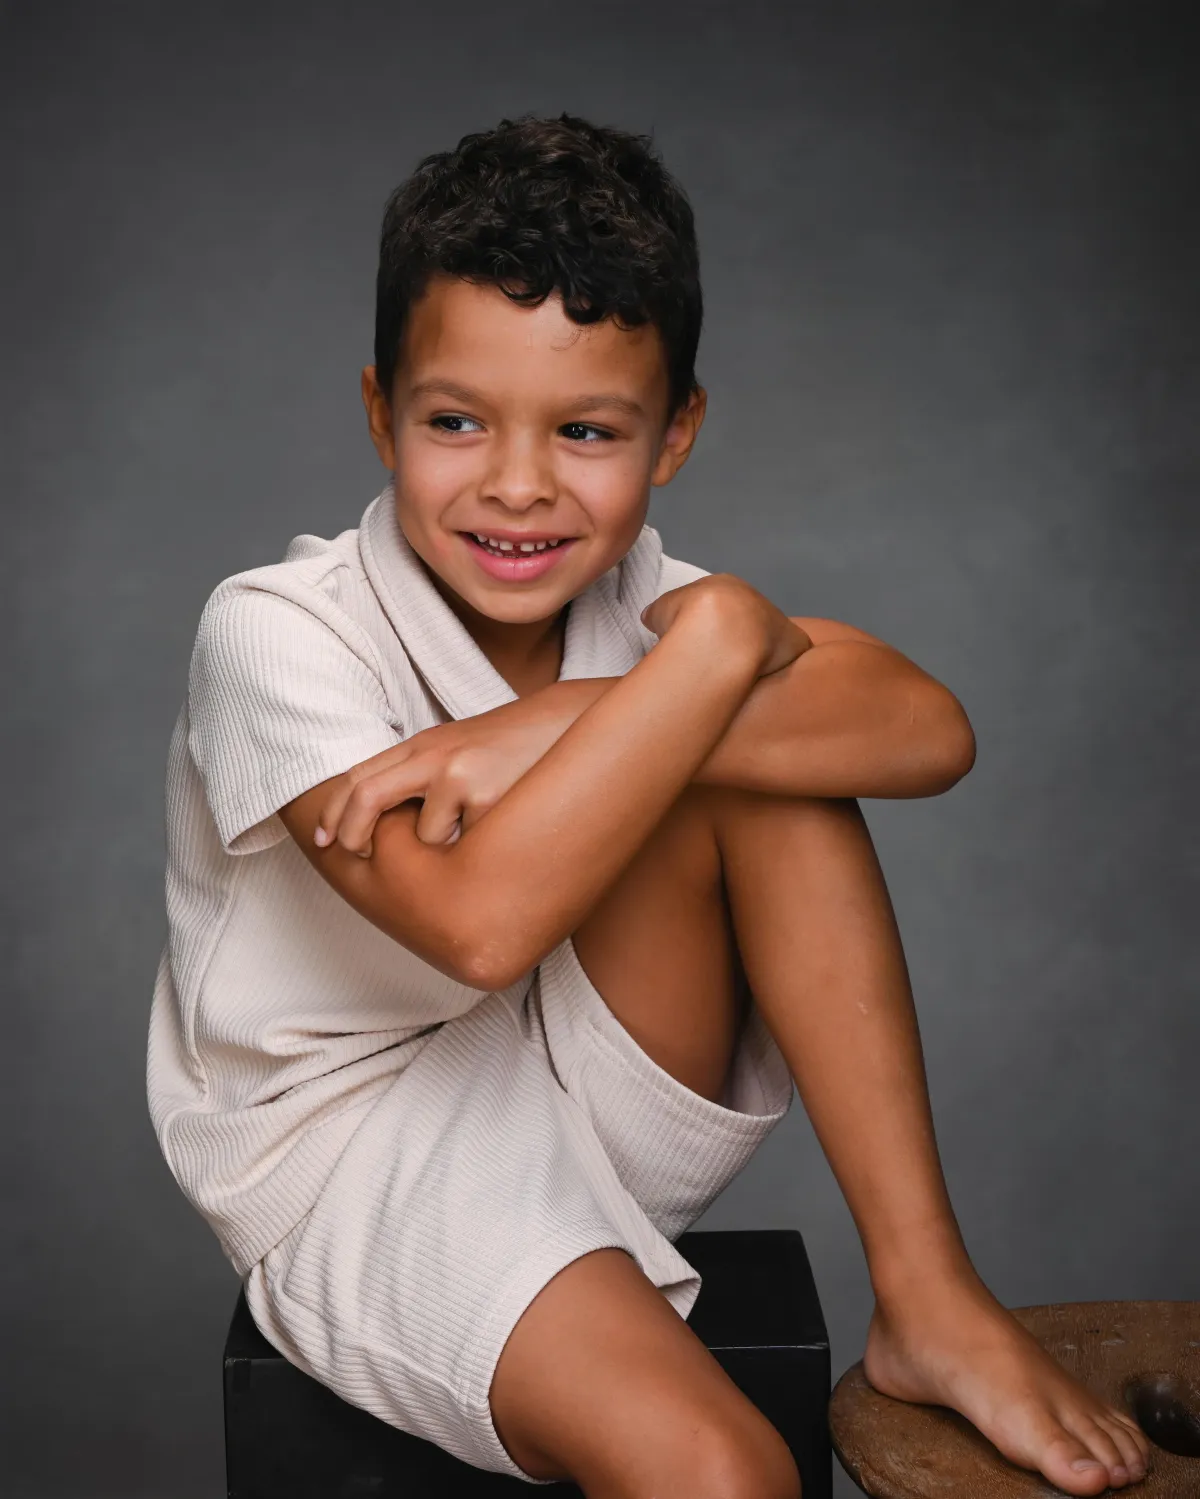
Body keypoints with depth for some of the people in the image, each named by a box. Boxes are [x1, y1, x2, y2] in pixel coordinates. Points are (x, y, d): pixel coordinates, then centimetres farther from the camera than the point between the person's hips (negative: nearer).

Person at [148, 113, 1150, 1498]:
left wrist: (563, 726, -30)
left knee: (773, 758, -20)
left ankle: (927, 1299, -14)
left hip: (575, 1092, 5)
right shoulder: (276, 630, -20)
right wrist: (711, 648, -30)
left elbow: (930, 731, -21)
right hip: (349, 1150, -5)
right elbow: (480, 924, -34)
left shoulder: (625, 588, -6)